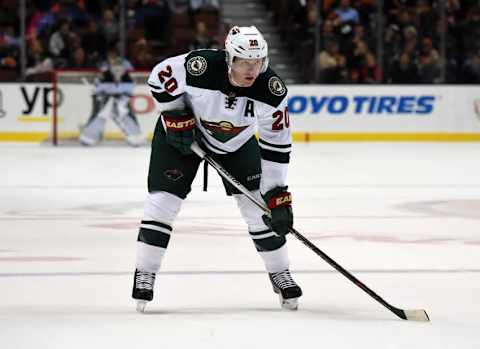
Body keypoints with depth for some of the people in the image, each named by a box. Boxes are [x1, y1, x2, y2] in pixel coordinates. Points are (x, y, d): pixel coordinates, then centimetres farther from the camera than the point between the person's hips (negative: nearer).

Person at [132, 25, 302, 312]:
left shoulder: (271, 90, -29)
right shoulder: (200, 66, -36)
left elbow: (277, 146, -21)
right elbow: (161, 77, -16)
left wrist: (278, 196, -23)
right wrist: (176, 118, -19)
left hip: (237, 140, 2)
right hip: (181, 133, -2)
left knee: (259, 203, -4)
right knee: (164, 197, -11)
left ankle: (280, 273, 13)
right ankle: (145, 274, 2)